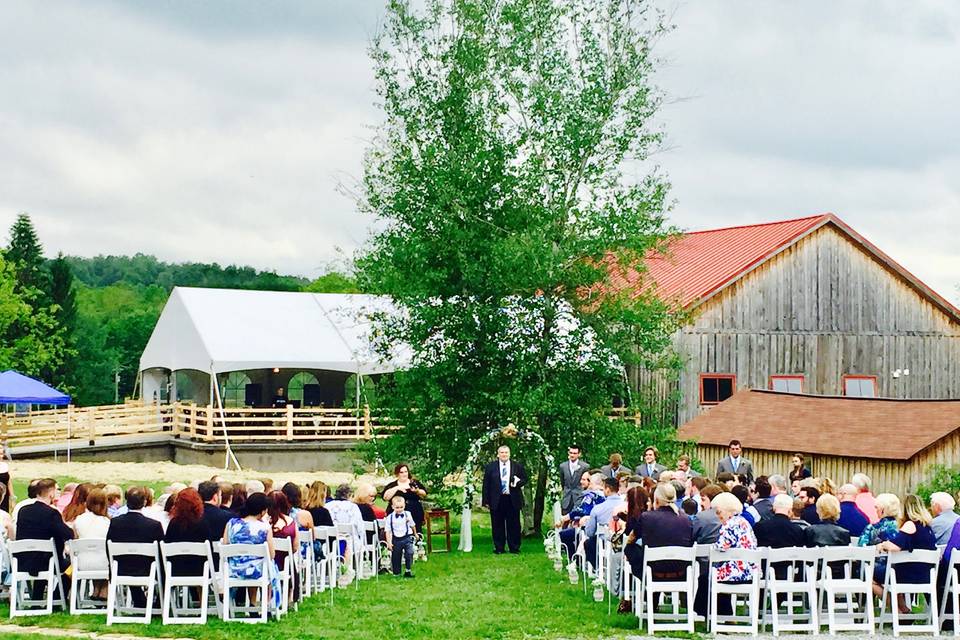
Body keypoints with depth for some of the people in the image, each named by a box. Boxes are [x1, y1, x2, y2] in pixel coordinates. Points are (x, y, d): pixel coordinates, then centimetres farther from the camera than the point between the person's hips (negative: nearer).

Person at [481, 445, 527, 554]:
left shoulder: (517, 466, 8)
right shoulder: (490, 467, 5)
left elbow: (524, 479, 13)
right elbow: (486, 485, 4)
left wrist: (518, 483, -10)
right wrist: (486, 500, -2)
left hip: (513, 500, 1)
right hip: (496, 500, 0)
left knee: (514, 525, 3)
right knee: (497, 525, 3)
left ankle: (514, 548, 11)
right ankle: (498, 548, 11)